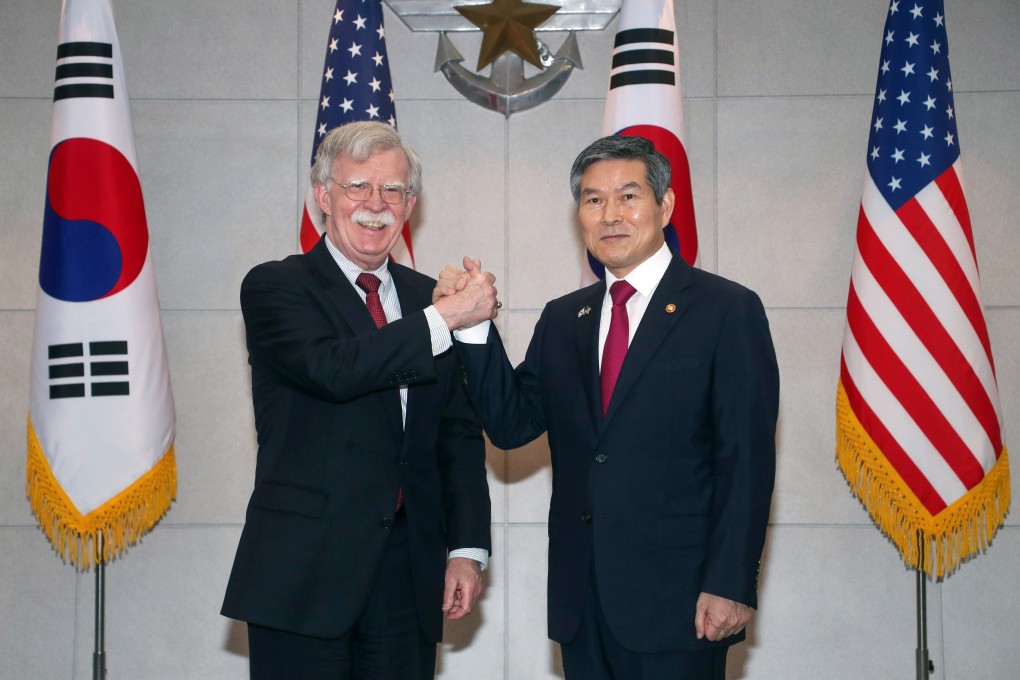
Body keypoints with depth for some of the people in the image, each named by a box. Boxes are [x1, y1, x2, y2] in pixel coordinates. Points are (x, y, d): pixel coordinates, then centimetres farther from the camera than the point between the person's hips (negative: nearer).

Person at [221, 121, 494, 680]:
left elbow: (460, 434, 12)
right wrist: (443, 319, -18)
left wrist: (467, 549, 3)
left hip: (409, 575, 4)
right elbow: (330, 369, -21)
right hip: (304, 572, -4)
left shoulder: (428, 297, 13)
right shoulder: (275, 287, -1)